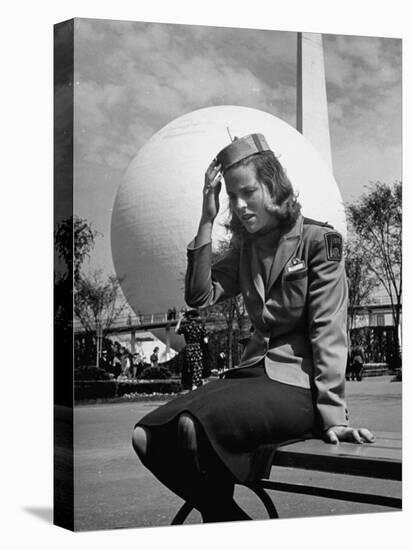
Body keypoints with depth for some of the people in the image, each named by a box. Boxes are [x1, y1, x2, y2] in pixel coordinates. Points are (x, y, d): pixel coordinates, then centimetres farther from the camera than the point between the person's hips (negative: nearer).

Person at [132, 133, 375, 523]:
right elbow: (199, 297, 2)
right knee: (146, 437, -9)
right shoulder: (245, 248, 16)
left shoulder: (319, 241, -4)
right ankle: (226, 518, 4)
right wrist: (207, 220, -3)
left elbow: (328, 331, -9)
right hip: (254, 372, 7)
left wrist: (333, 416, -16)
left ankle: (222, 515, -3)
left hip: (298, 383, -7)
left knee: (193, 425, -30)